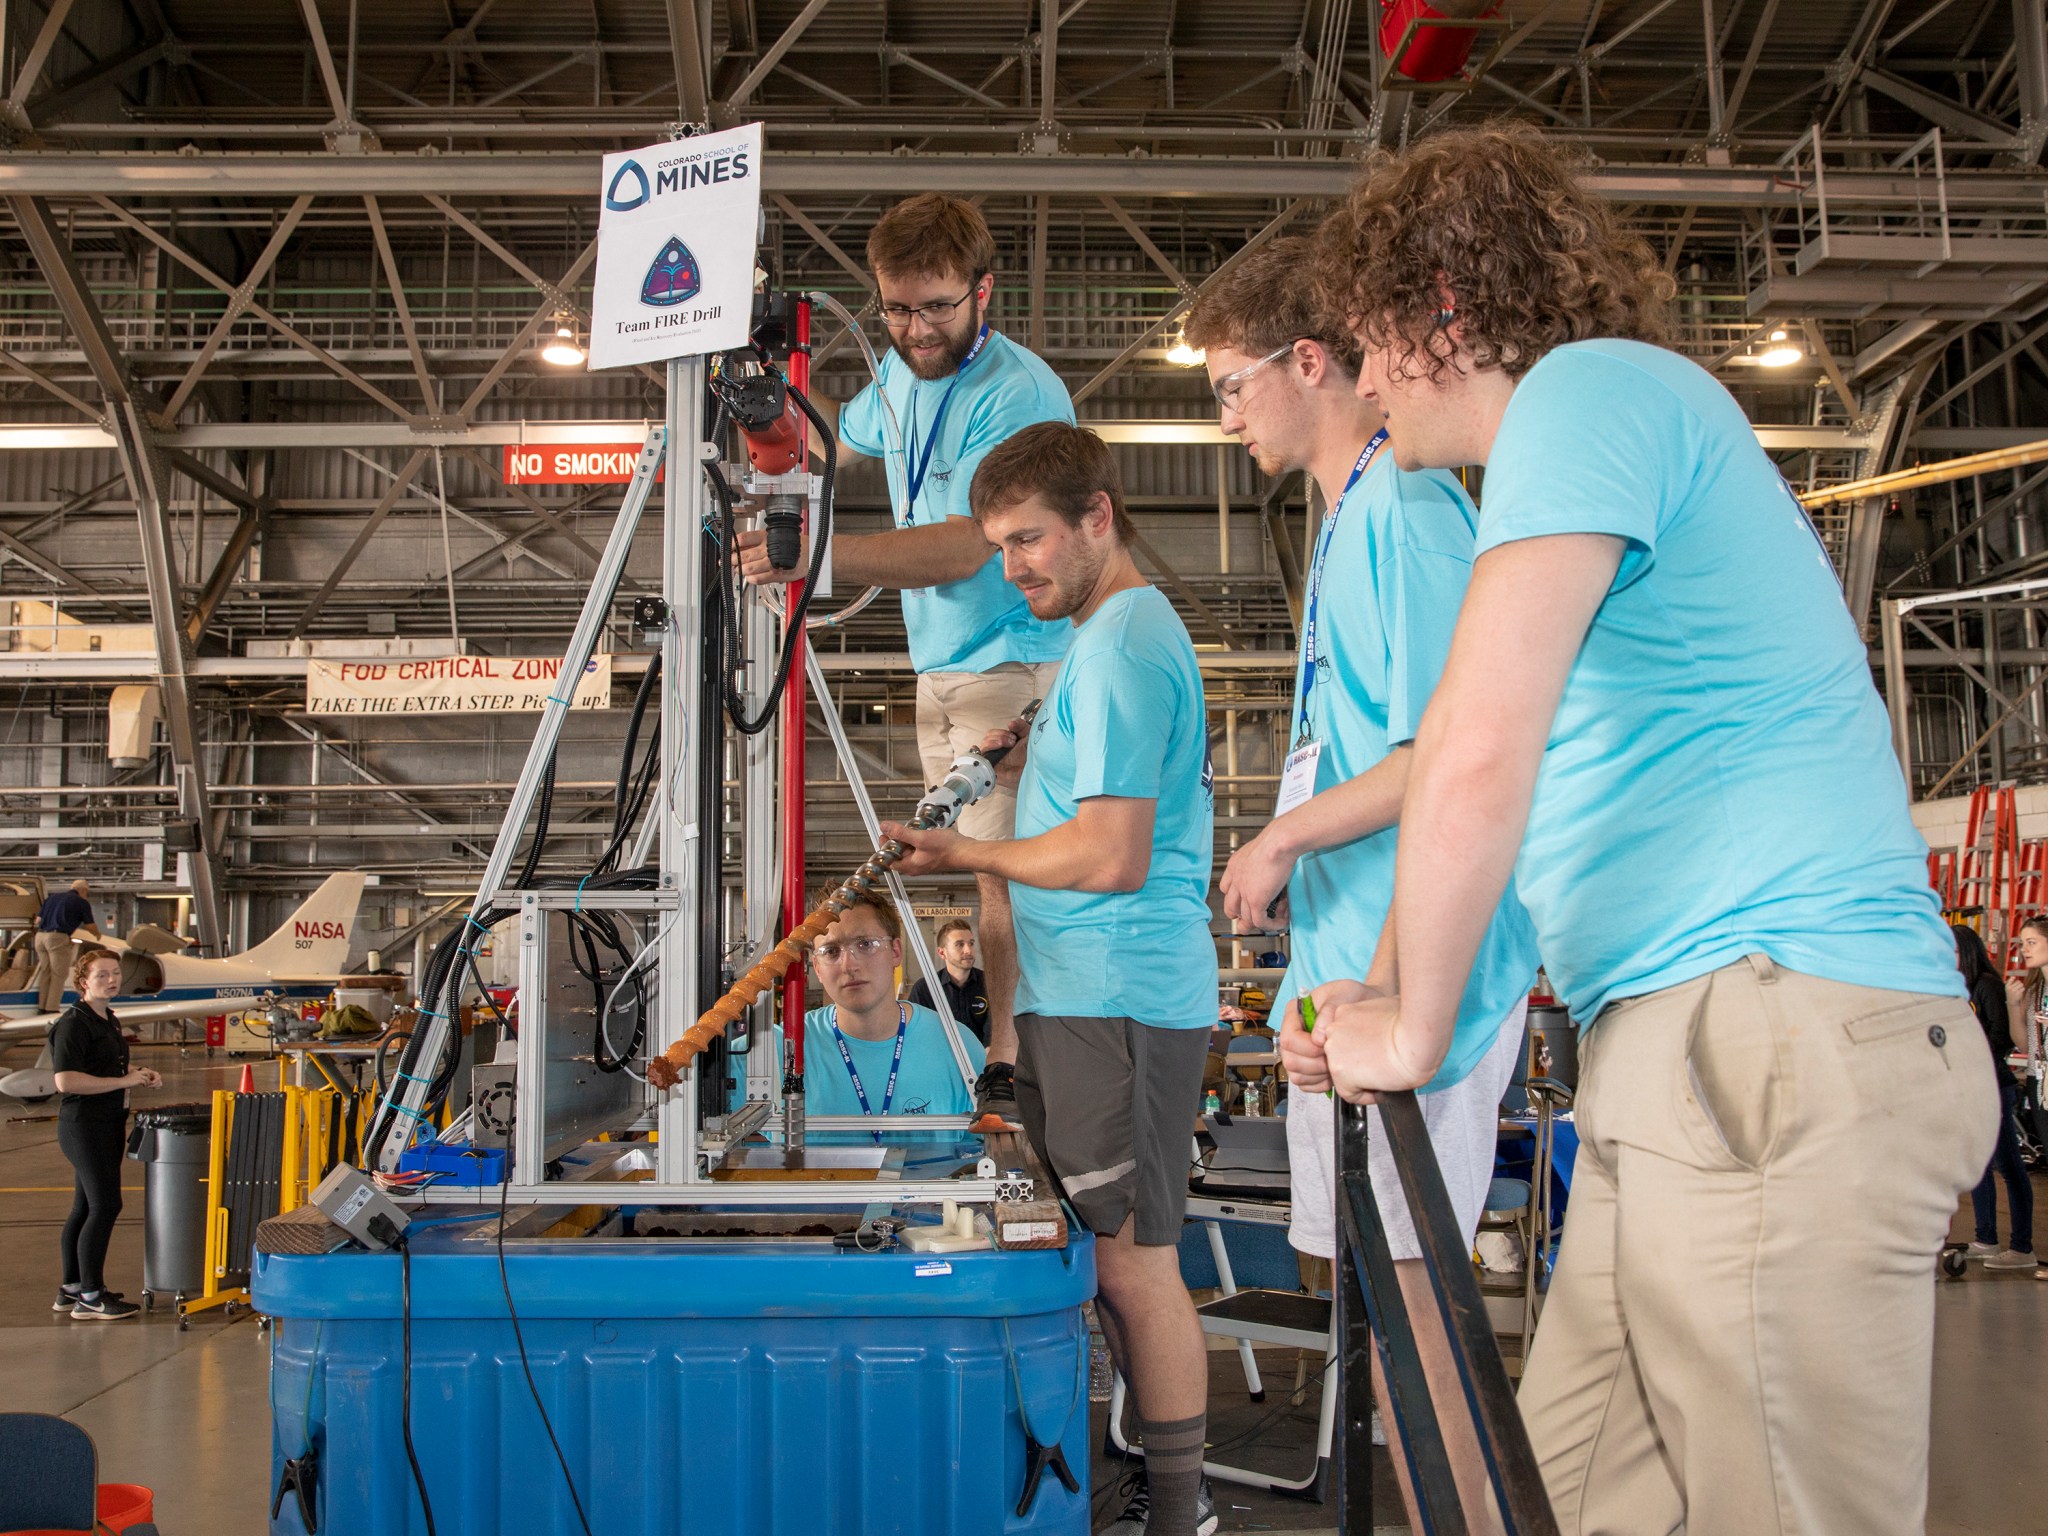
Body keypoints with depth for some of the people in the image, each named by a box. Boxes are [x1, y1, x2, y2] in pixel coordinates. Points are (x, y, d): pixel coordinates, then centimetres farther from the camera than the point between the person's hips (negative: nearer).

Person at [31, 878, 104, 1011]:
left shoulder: (53, 896, 21)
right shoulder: (82, 902, 4)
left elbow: (38, 920, 21)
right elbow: (91, 926, 8)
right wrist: (97, 935, 28)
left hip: (40, 936, 6)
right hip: (58, 938, -6)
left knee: (44, 974, 15)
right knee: (58, 976, 1)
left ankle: (42, 1007, 19)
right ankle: (52, 1009, 0)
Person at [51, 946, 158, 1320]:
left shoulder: (107, 1020, 15)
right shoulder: (73, 1023, -15)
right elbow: (66, 1080, -24)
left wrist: (138, 1074, 11)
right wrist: (123, 1081, -21)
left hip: (109, 1122, 10)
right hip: (84, 1124, -10)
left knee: (85, 1208, 14)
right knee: (104, 1205, -10)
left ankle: (70, 1289, 21)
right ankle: (90, 1298, -5)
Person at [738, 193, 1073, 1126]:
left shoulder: (1020, 393, -19)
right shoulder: (898, 375, 10)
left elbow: (965, 547, -30)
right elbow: (841, 435, 34)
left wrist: (816, 556, -41)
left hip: (1015, 660, -9)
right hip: (938, 663, 9)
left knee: (1004, 868, -11)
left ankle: (1010, 1066, -7)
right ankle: (964, 1044, 18)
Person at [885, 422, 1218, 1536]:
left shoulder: (1120, 644, -13)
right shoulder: (1131, 629, 19)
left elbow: (1112, 856, -20)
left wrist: (968, 855, -8)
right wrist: (1027, 763, 11)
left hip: (1117, 1004, -10)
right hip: (1081, 995, 10)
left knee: (1130, 1260, -5)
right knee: (1112, 1254, 13)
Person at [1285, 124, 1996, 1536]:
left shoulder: (1590, 385, -7)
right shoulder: (1621, 413, 25)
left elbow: (1478, 747, -18)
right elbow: (1525, 782, 26)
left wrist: (1415, 1031, -6)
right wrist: (1379, 996, 18)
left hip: (1779, 1044, -10)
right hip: (1684, 1052, 10)